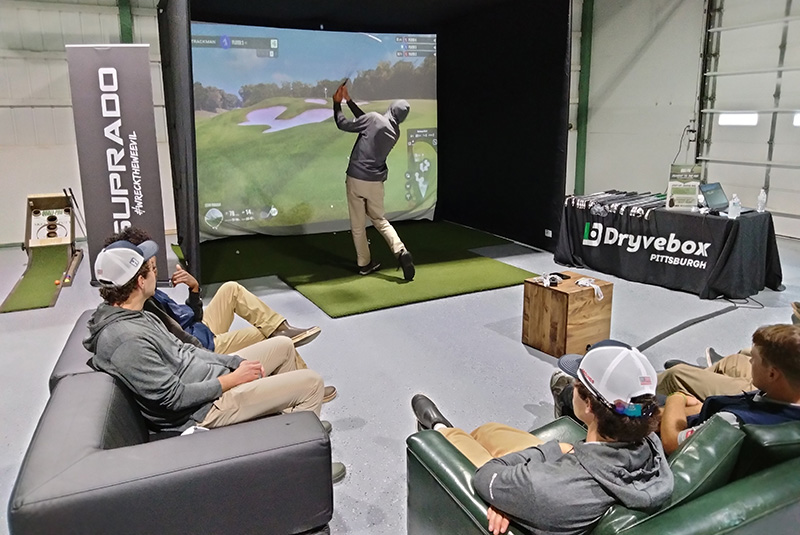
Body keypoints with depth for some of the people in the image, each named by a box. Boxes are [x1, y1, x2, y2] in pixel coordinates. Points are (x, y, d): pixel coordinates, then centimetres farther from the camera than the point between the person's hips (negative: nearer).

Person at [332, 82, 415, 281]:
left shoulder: (374, 117, -9)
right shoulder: (396, 133, 8)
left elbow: (343, 124, -5)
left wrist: (337, 103, 11)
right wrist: (348, 100, 20)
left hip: (356, 179, -4)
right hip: (376, 182, 4)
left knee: (358, 224, 8)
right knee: (380, 219, 18)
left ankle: (365, 263, 15)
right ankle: (401, 252, -3)